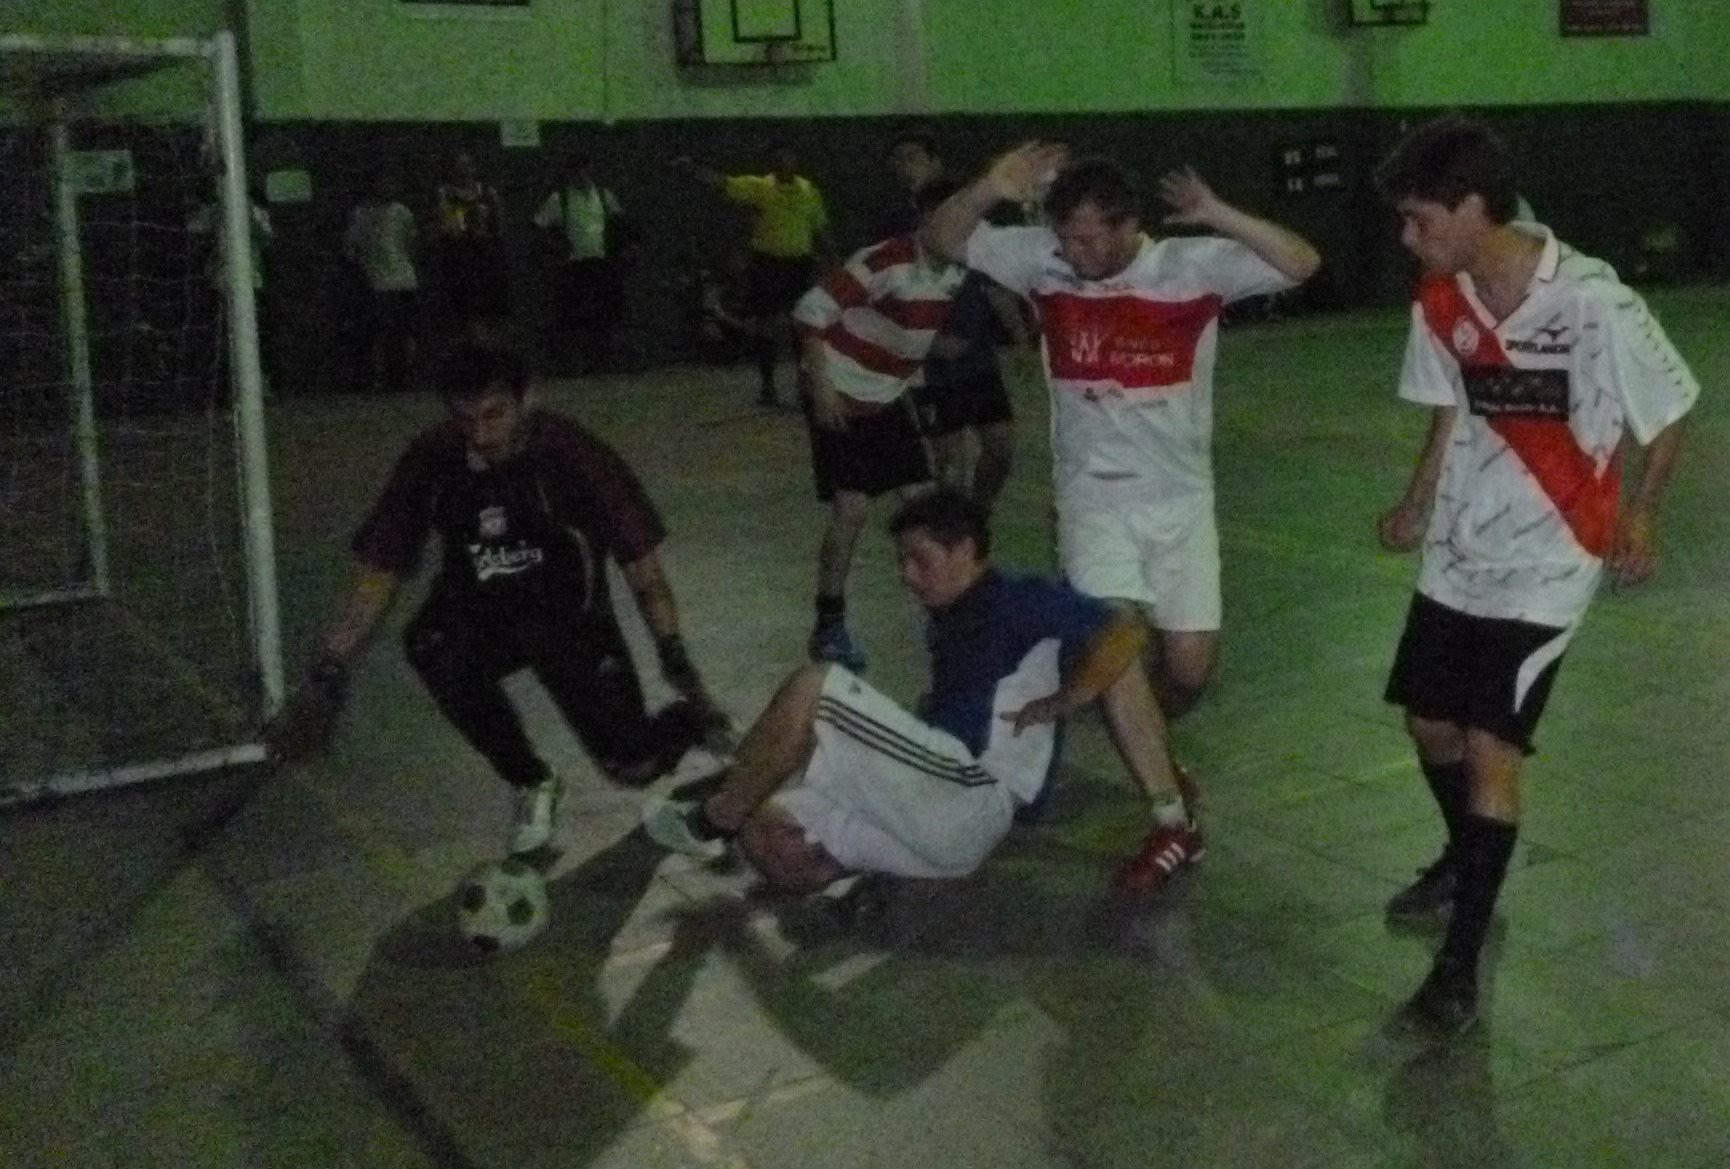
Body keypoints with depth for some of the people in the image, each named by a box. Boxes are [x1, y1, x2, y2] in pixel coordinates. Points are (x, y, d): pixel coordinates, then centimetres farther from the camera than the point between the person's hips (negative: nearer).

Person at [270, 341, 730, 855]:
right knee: (431, 645, -32)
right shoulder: (432, 461, -14)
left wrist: (675, 659, -22)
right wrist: (327, 673, -13)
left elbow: (642, 569, -14)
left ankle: (692, 722, 27)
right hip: (478, 614, 2)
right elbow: (377, 577, -8)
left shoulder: (573, 456, -21)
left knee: (632, 764, -14)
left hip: (569, 618, -2)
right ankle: (532, 784, -6)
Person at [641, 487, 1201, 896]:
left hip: (970, 802, -10)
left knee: (813, 688, -16)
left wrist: (1062, 700, -8)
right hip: (945, 820, 10)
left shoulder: (1020, 602, -1)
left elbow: (1125, 631, -13)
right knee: (766, 831, -2)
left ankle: (711, 819, -4)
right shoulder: (948, 620, 26)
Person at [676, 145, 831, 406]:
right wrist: (692, 169, -33)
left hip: (801, 264, 2)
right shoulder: (759, 187, -6)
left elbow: (820, 227, 12)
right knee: (768, 329, 3)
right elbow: (722, 182, -18)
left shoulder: (809, 191, 3)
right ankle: (766, 386, 13)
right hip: (767, 264, -2)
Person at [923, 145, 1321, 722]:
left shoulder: (1193, 264, -11)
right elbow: (942, 241, -2)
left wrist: (1218, 216, -31)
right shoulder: (1042, 258, -6)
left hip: (1180, 497, 0)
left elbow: (1301, 264, -19)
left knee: (1191, 667, 4)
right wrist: (988, 191, -22)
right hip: (1092, 496, 0)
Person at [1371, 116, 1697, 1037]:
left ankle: (1460, 968, -1)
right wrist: (1419, 504, 6)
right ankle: (1466, 858, 44)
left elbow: (1670, 408, -7)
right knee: (1429, 723, 14)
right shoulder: (1440, 301, -5)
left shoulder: (1592, 300, -22)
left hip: (1547, 561, -6)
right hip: (1460, 551, 6)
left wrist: (1637, 515, 0)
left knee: (1490, 751, -10)